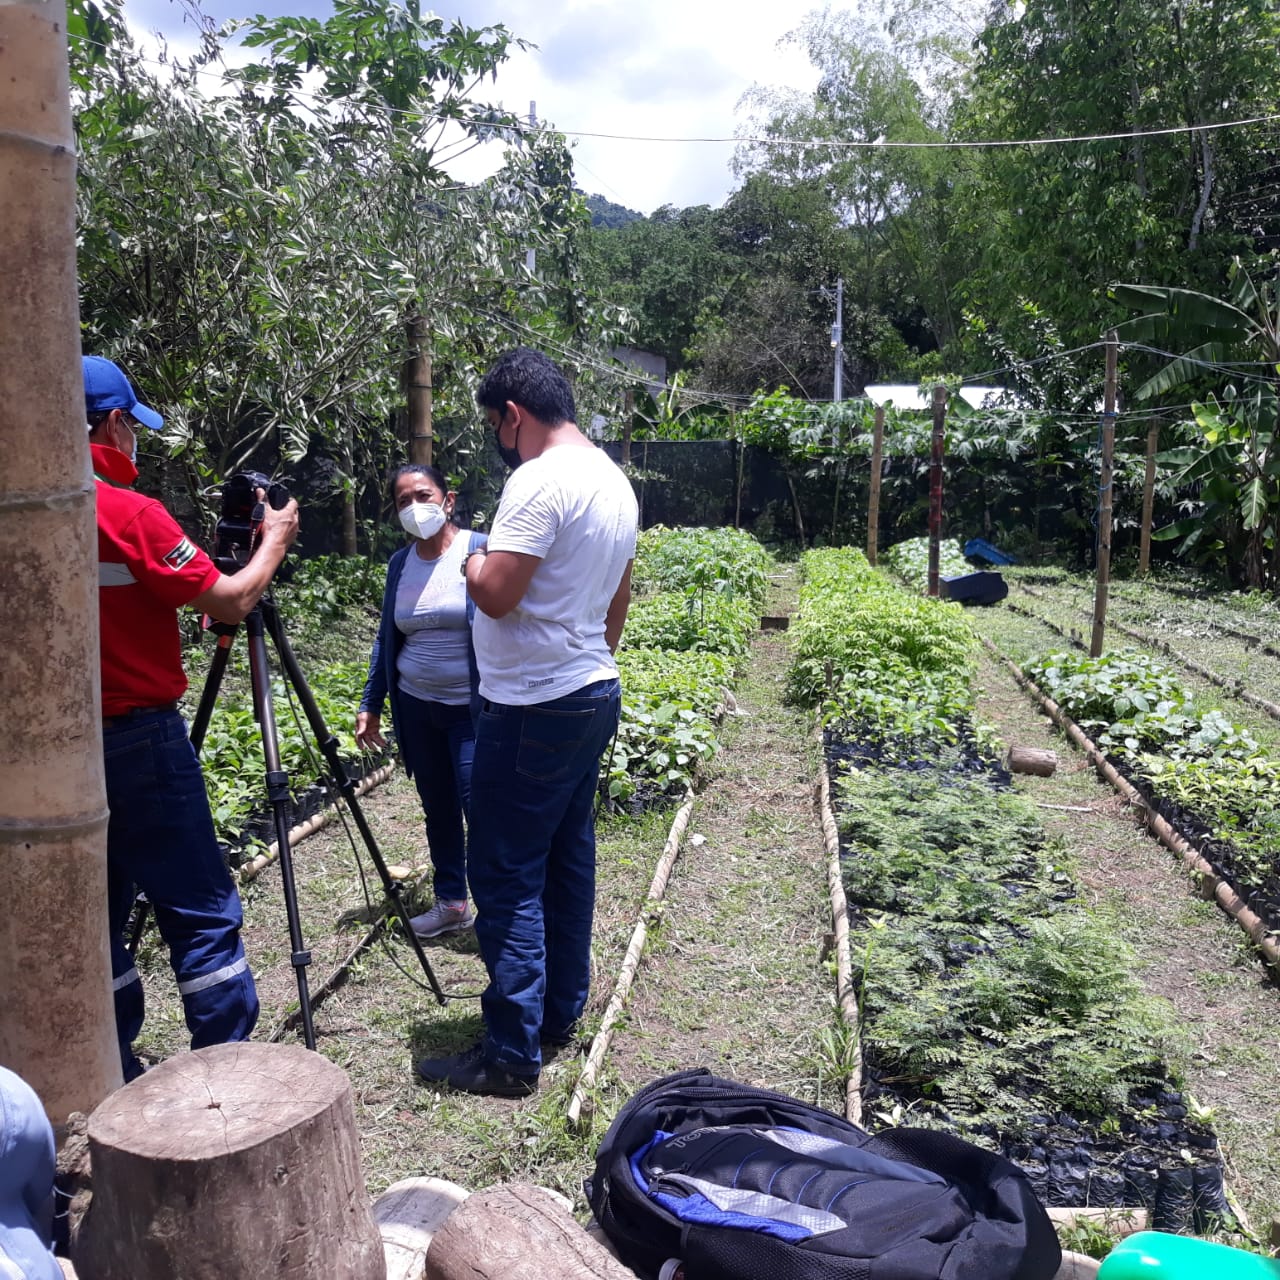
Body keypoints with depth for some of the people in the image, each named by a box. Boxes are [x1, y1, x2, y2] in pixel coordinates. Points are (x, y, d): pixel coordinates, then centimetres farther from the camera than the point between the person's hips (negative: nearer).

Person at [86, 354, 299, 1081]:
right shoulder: (128, 513, -16)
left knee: (99, 912, 16)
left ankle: (113, 1078, 24)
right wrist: (275, 539, 4)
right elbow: (231, 601, -12)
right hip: (139, 740, -7)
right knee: (203, 913, 2)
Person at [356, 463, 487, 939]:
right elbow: (386, 639, 14)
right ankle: (451, 901, 29)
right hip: (416, 707, 6)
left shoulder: (480, 551, -11)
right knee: (437, 807, 14)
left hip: (472, 708, -6)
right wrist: (370, 705, 12)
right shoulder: (400, 563, 6)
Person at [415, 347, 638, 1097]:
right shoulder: (616, 482, 12)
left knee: (507, 878, -2)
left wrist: (465, 553, -4)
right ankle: (562, 1012, 29)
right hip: (595, 696, 10)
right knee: (569, 860, 17)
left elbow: (496, 594, -24)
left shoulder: (539, 481, -18)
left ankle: (512, 1054, 5)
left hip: (533, 711, -10)